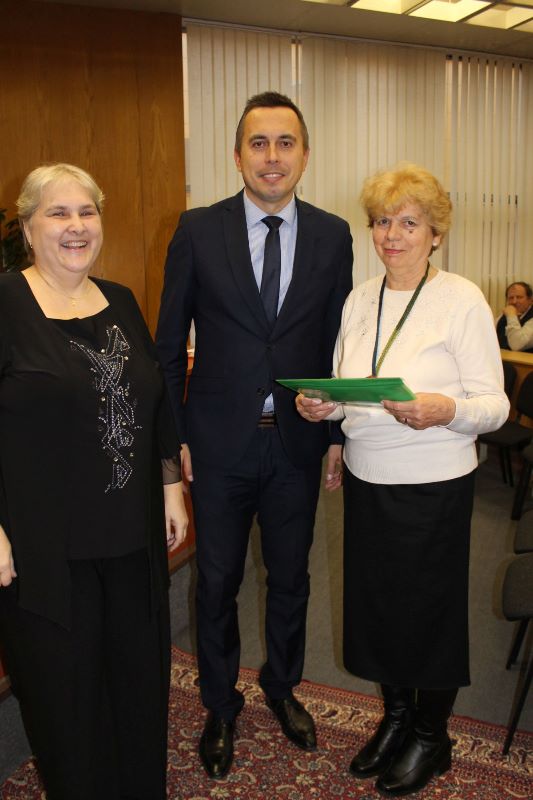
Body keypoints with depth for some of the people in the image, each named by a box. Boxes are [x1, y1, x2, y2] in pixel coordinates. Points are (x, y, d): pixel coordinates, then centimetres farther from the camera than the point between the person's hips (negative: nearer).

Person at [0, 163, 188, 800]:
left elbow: (156, 404, 14)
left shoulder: (121, 302, 8)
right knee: (63, 687, 12)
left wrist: (171, 486, 12)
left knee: (139, 675, 17)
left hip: (133, 532, 6)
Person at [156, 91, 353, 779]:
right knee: (217, 582, 14)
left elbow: (337, 343, 5)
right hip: (219, 443, -1)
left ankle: (282, 687, 45)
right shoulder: (198, 231, -5)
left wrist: (336, 432, 2)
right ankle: (220, 705, 38)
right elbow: (170, 343, -1)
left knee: (290, 579, 18)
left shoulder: (333, 236, 0)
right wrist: (175, 434, -4)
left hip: (298, 443, 2)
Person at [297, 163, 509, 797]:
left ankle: (431, 735, 35)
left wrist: (445, 409, -31)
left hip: (434, 484, -5)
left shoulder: (462, 300, -10)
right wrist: (323, 405, -8)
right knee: (375, 600, 16)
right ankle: (395, 716, 41)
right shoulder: (358, 300, 7)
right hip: (366, 478, 5)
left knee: (429, 605, 10)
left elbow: (494, 405, -11)